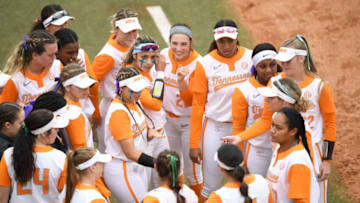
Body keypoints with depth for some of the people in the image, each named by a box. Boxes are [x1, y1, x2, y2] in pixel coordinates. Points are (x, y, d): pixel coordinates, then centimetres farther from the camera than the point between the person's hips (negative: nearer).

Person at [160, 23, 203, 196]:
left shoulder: (197, 64, -22)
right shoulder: (164, 55, -8)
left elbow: (190, 100, -27)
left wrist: (181, 81, -42)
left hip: (189, 120, -5)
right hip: (168, 117, 5)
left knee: (191, 168, 0)